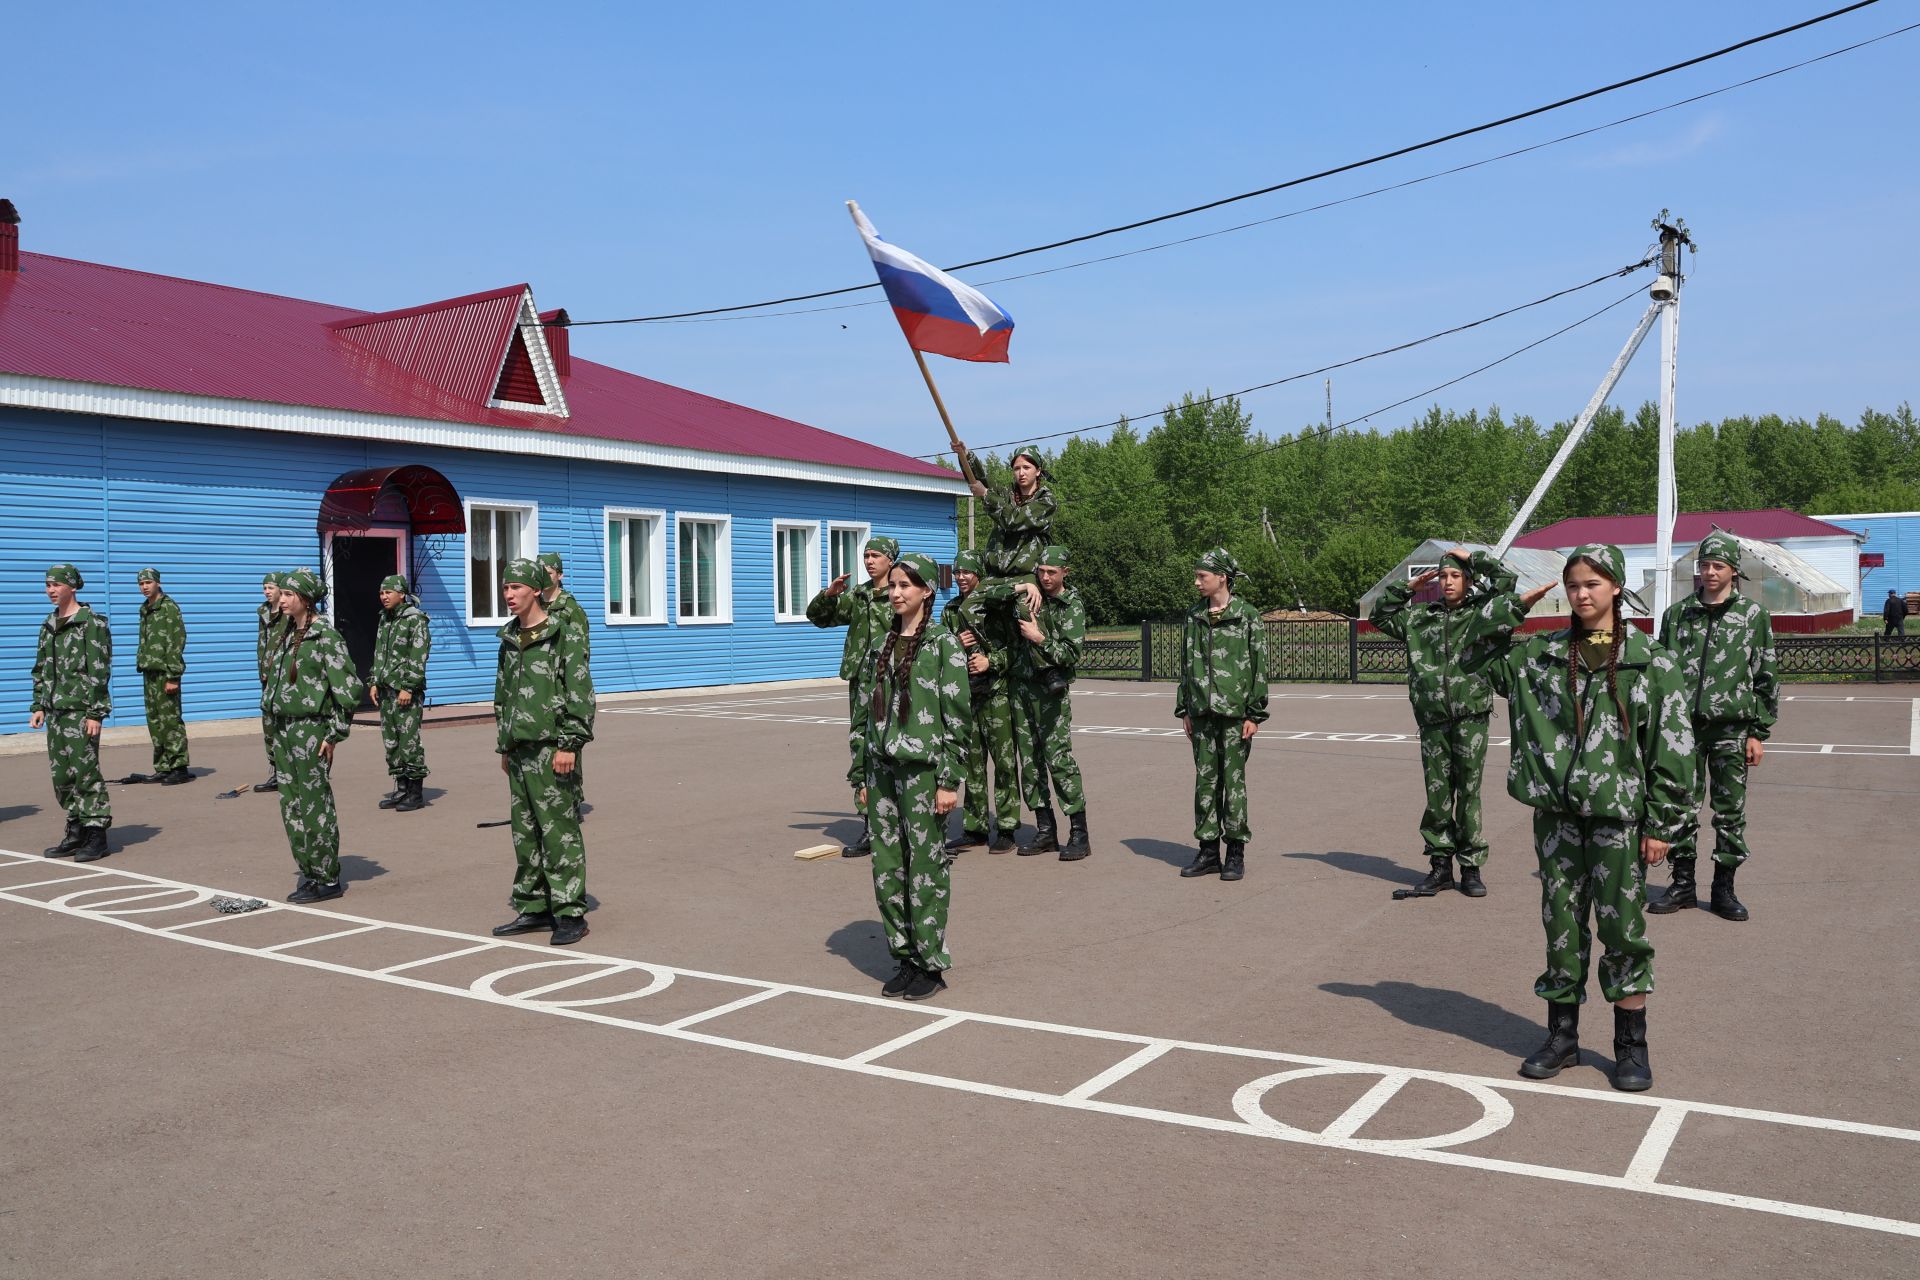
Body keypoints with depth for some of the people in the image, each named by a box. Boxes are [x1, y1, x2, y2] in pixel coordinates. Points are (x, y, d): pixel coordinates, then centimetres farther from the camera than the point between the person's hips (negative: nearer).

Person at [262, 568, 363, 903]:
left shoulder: (325, 637, -12)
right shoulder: (289, 635, 13)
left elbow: (349, 689, -16)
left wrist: (335, 734, -15)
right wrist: (271, 711, 13)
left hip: (310, 730, -8)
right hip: (283, 729, 9)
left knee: (315, 805, -3)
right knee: (291, 805, 12)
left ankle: (327, 880, 6)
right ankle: (308, 872, 22)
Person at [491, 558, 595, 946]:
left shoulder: (565, 633, -7)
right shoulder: (509, 638, 16)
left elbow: (580, 693, -11)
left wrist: (569, 744, -16)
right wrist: (504, 746, 20)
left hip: (551, 749, -8)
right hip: (519, 750, 8)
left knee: (559, 832, -6)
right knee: (525, 834, 11)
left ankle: (570, 914, -1)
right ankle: (533, 909, 20)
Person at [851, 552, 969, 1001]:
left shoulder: (943, 643, -5)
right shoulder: (881, 645, 12)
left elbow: (957, 716, -8)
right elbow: (866, 714, 15)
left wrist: (950, 781, -12)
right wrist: (864, 777, 12)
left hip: (922, 769, -6)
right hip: (882, 768, 6)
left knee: (926, 868, 0)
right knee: (887, 869, 8)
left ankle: (931, 964, 11)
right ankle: (904, 958, 20)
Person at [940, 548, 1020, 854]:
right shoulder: (950, 610, 12)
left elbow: (1017, 645, -4)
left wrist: (991, 661, -15)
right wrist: (956, 644, -5)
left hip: (997, 693, -5)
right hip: (965, 694, 5)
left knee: (1004, 761, -4)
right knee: (972, 763, 9)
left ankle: (1005, 829, 3)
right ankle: (975, 829, 16)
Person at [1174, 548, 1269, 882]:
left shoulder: (1248, 616, -4)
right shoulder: (1194, 617, 11)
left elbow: (1259, 667, -4)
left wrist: (1254, 714, -8)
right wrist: (1184, 709, 12)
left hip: (1235, 713, -5)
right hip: (1202, 713, 5)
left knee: (1233, 781, 1)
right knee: (1205, 781, 7)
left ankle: (1236, 853, 10)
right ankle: (1208, 851, 14)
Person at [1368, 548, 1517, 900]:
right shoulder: (1420, 617, 16)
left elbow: (1506, 579, -4)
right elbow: (1379, 615, 23)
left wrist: (1472, 558, 7)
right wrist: (1408, 587, 16)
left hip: (1471, 716, -3)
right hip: (1432, 720, 3)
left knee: (1468, 794, 1)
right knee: (1437, 795, 5)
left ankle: (1471, 867, 10)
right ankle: (1440, 867, 12)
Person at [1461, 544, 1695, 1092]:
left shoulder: (1650, 661, -3)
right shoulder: (1541, 654, 6)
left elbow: (1672, 748, -4)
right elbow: (1478, 654, 16)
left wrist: (1661, 824, -6)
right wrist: (1514, 605, 3)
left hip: (1618, 815, -3)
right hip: (1557, 814, 3)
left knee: (1622, 929, 3)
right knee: (1560, 927, 10)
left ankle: (1631, 1046, 17)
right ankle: (1562, 1036, 22)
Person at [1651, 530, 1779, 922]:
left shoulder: (1754, 615, 3)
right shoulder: (1677, 614, 8)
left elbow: (1766, 677, 3)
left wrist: (1759, 733, 0)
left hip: (1731, 728, -1)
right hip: (1684, 725, 2)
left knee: (1730, 811, 4)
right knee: (1682, 808, 4)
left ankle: (1724, 889, 15)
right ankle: (1683, 884, 15)